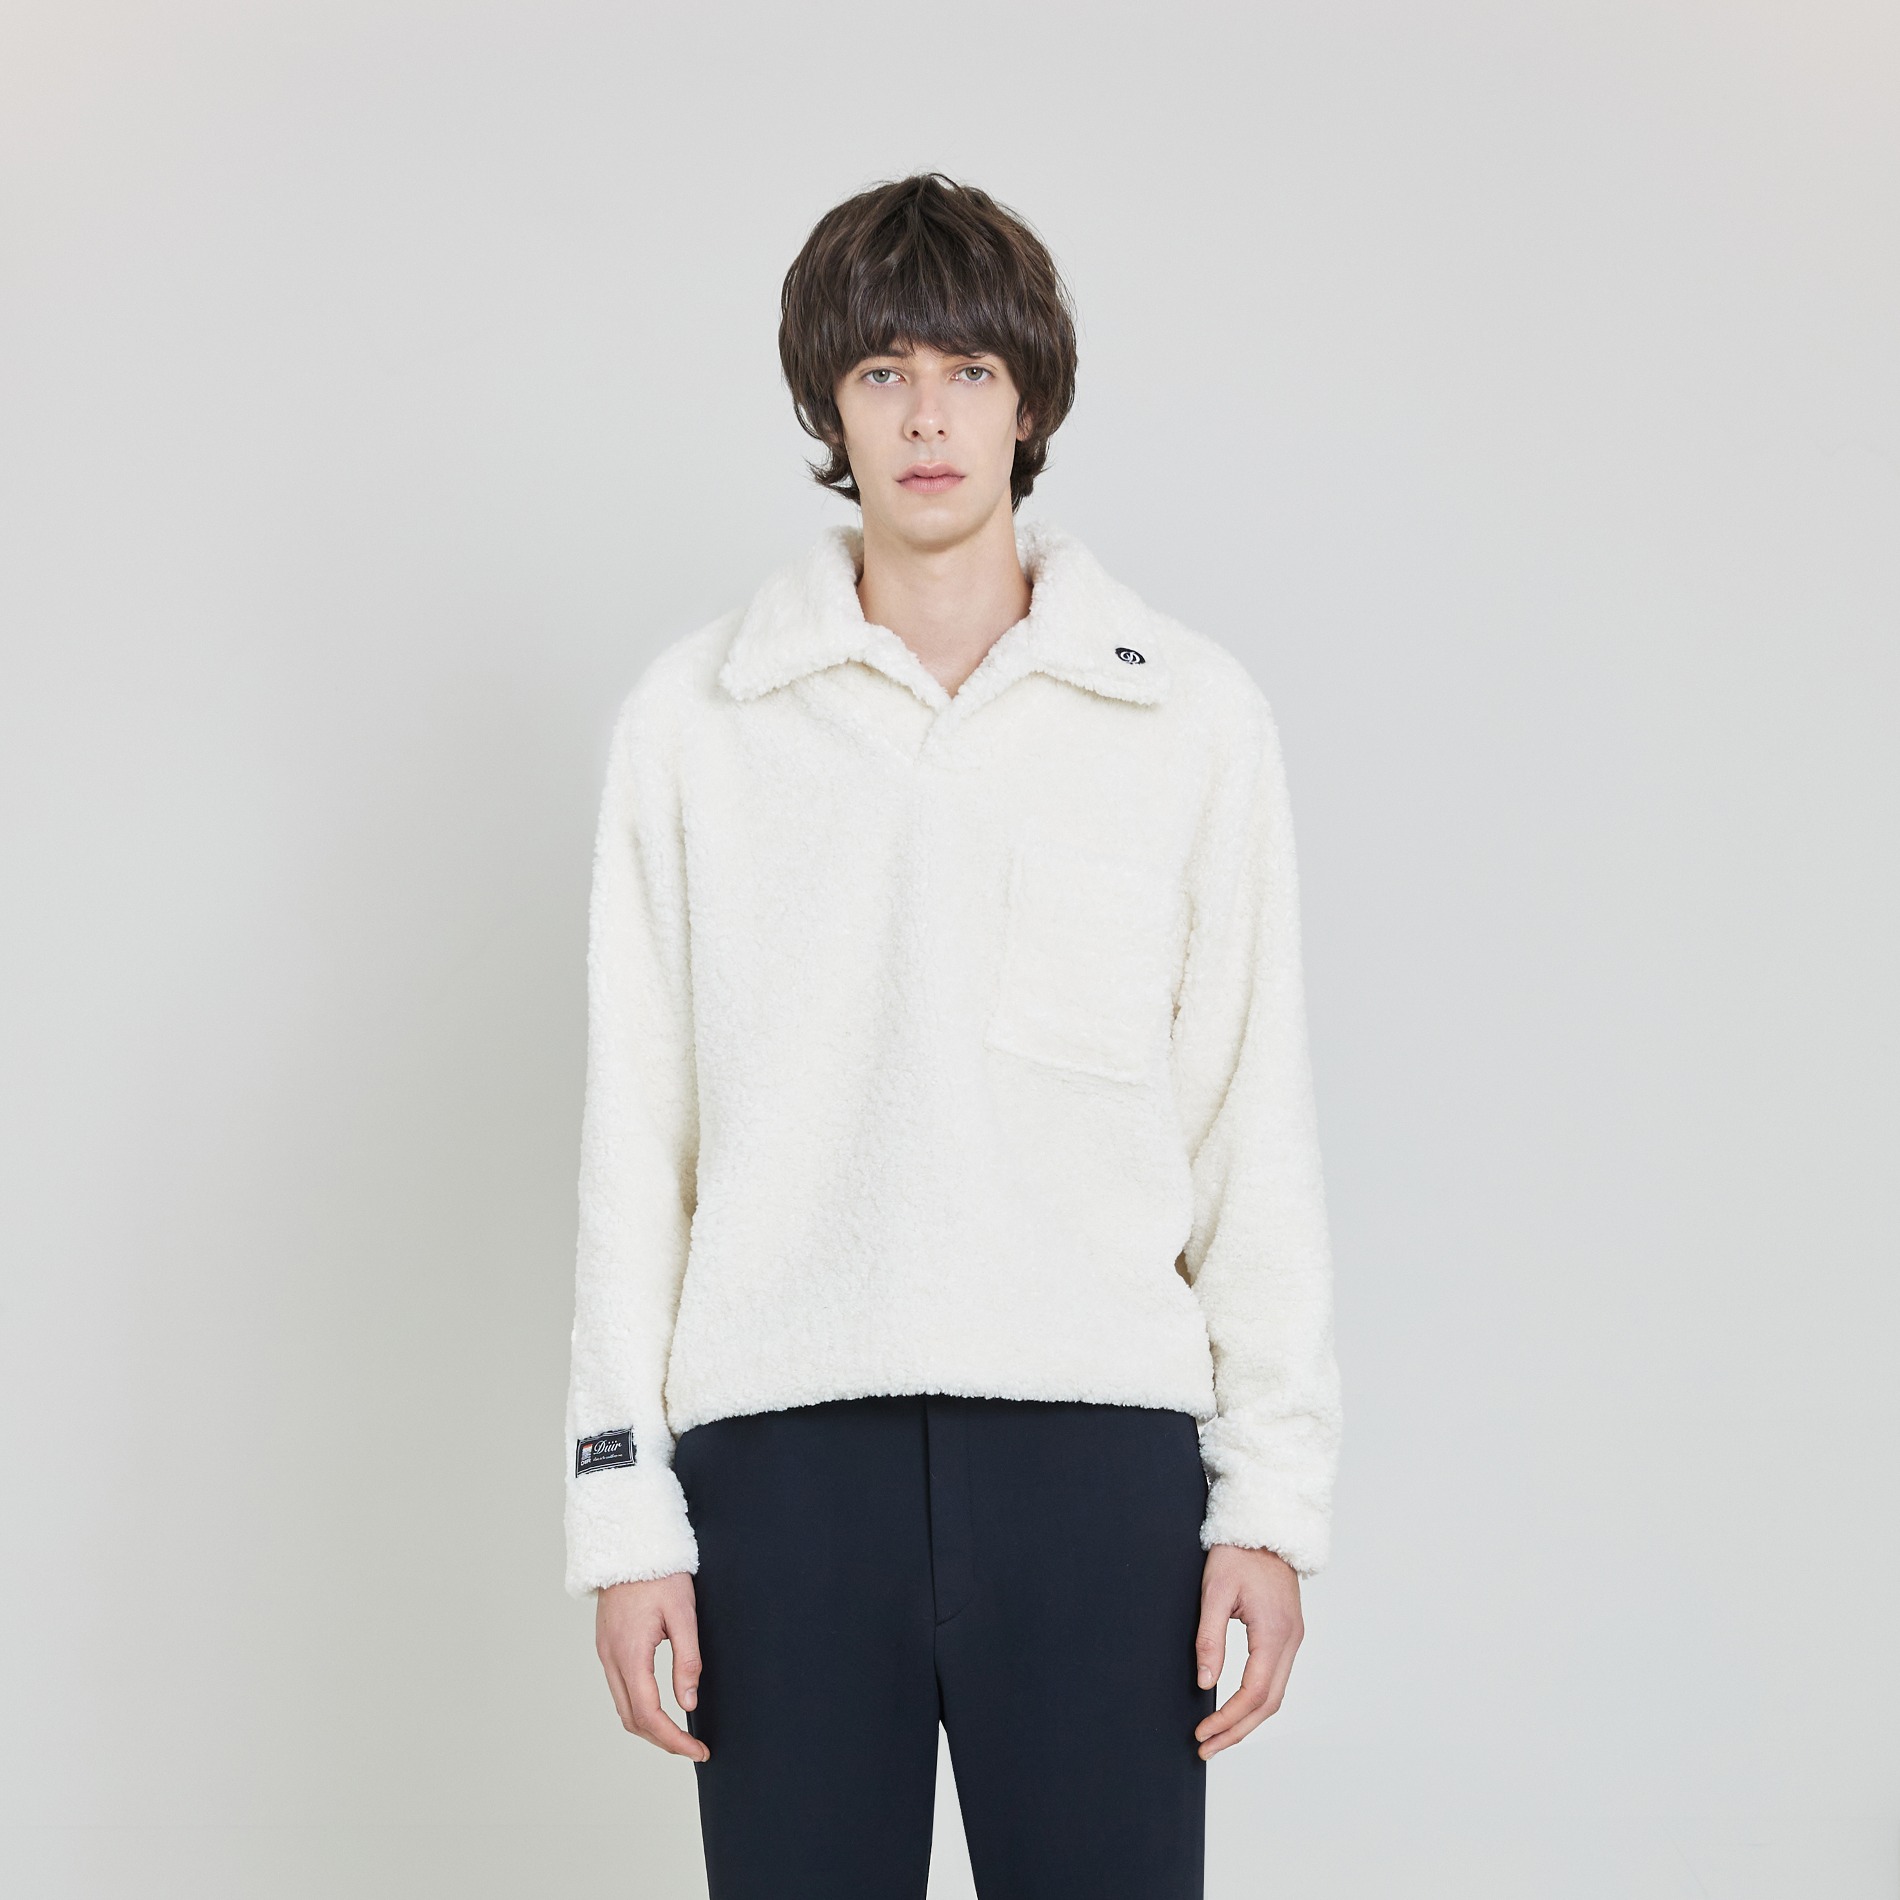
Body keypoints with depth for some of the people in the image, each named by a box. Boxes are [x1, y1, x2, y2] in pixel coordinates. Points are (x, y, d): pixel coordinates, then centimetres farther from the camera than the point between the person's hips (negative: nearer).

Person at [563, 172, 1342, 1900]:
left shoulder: (1191, 714, 6)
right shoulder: (696, 718, 7)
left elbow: (1254, 1117, 6)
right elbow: (636, 1129, 7)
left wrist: (1275, 1493, 2)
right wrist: (623, 1503, 3)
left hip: (1098, 1438, 0)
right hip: (781, 1443, 1)